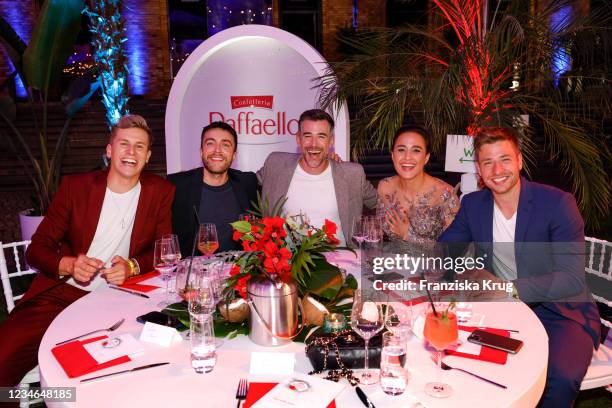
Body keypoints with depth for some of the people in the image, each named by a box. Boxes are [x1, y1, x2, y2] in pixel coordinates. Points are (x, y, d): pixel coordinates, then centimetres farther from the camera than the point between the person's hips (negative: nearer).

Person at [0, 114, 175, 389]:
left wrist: (133, 266, -17)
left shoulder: (161, 192, 4)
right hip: (61, 294, 1)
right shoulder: (75, 186, 4)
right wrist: (69, 265, -16)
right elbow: (36, 249, 5)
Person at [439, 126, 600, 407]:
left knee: (561, 378, -31)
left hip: (559, 313, -4)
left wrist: (507, 288, -37)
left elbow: (572, 279, -22)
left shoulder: (558, 203, -15)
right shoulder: (473, 204, 0)